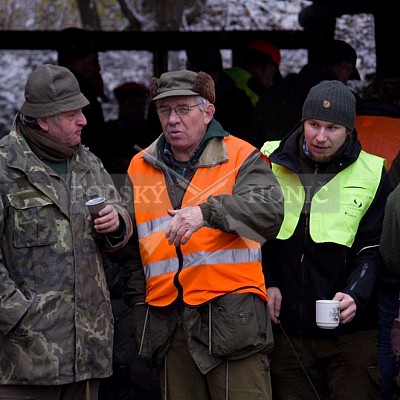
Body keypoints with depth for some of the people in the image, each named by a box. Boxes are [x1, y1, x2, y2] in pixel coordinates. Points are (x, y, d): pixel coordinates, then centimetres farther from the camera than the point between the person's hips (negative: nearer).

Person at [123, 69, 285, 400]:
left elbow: (270, 209, -17)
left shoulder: (240, 157, 2)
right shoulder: (140, 168, 15)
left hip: (231, 318, -4)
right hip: (168, 322, 4)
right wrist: (138, 299, 16)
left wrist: (208, 212, -31)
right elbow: (131, 246, 25)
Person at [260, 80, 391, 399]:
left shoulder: (371, 174, 0)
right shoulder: (271, 163, 4)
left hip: (351, 330, -2)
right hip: (286, 327, 2)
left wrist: (355, 294, -18)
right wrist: (266, 283, 0)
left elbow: (373, 249, -1)